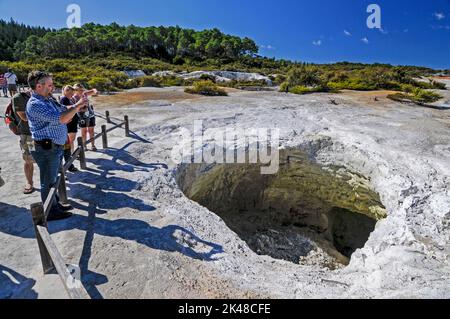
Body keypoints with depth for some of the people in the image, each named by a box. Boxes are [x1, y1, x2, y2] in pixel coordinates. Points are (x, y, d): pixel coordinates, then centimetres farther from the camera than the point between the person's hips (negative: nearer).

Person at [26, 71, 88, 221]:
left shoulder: (48, 100, 9)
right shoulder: (35, 104, -21)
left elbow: (64, 109, 21)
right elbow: (61, 119, -30)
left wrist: (77, 106, 2)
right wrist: (77, 105, -21)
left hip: (55, 147, 9)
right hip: (47, 149, -9)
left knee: (53, 179, 21)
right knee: (48, 182, 4)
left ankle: (56, 205, 37)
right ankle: (50, 212, 17)